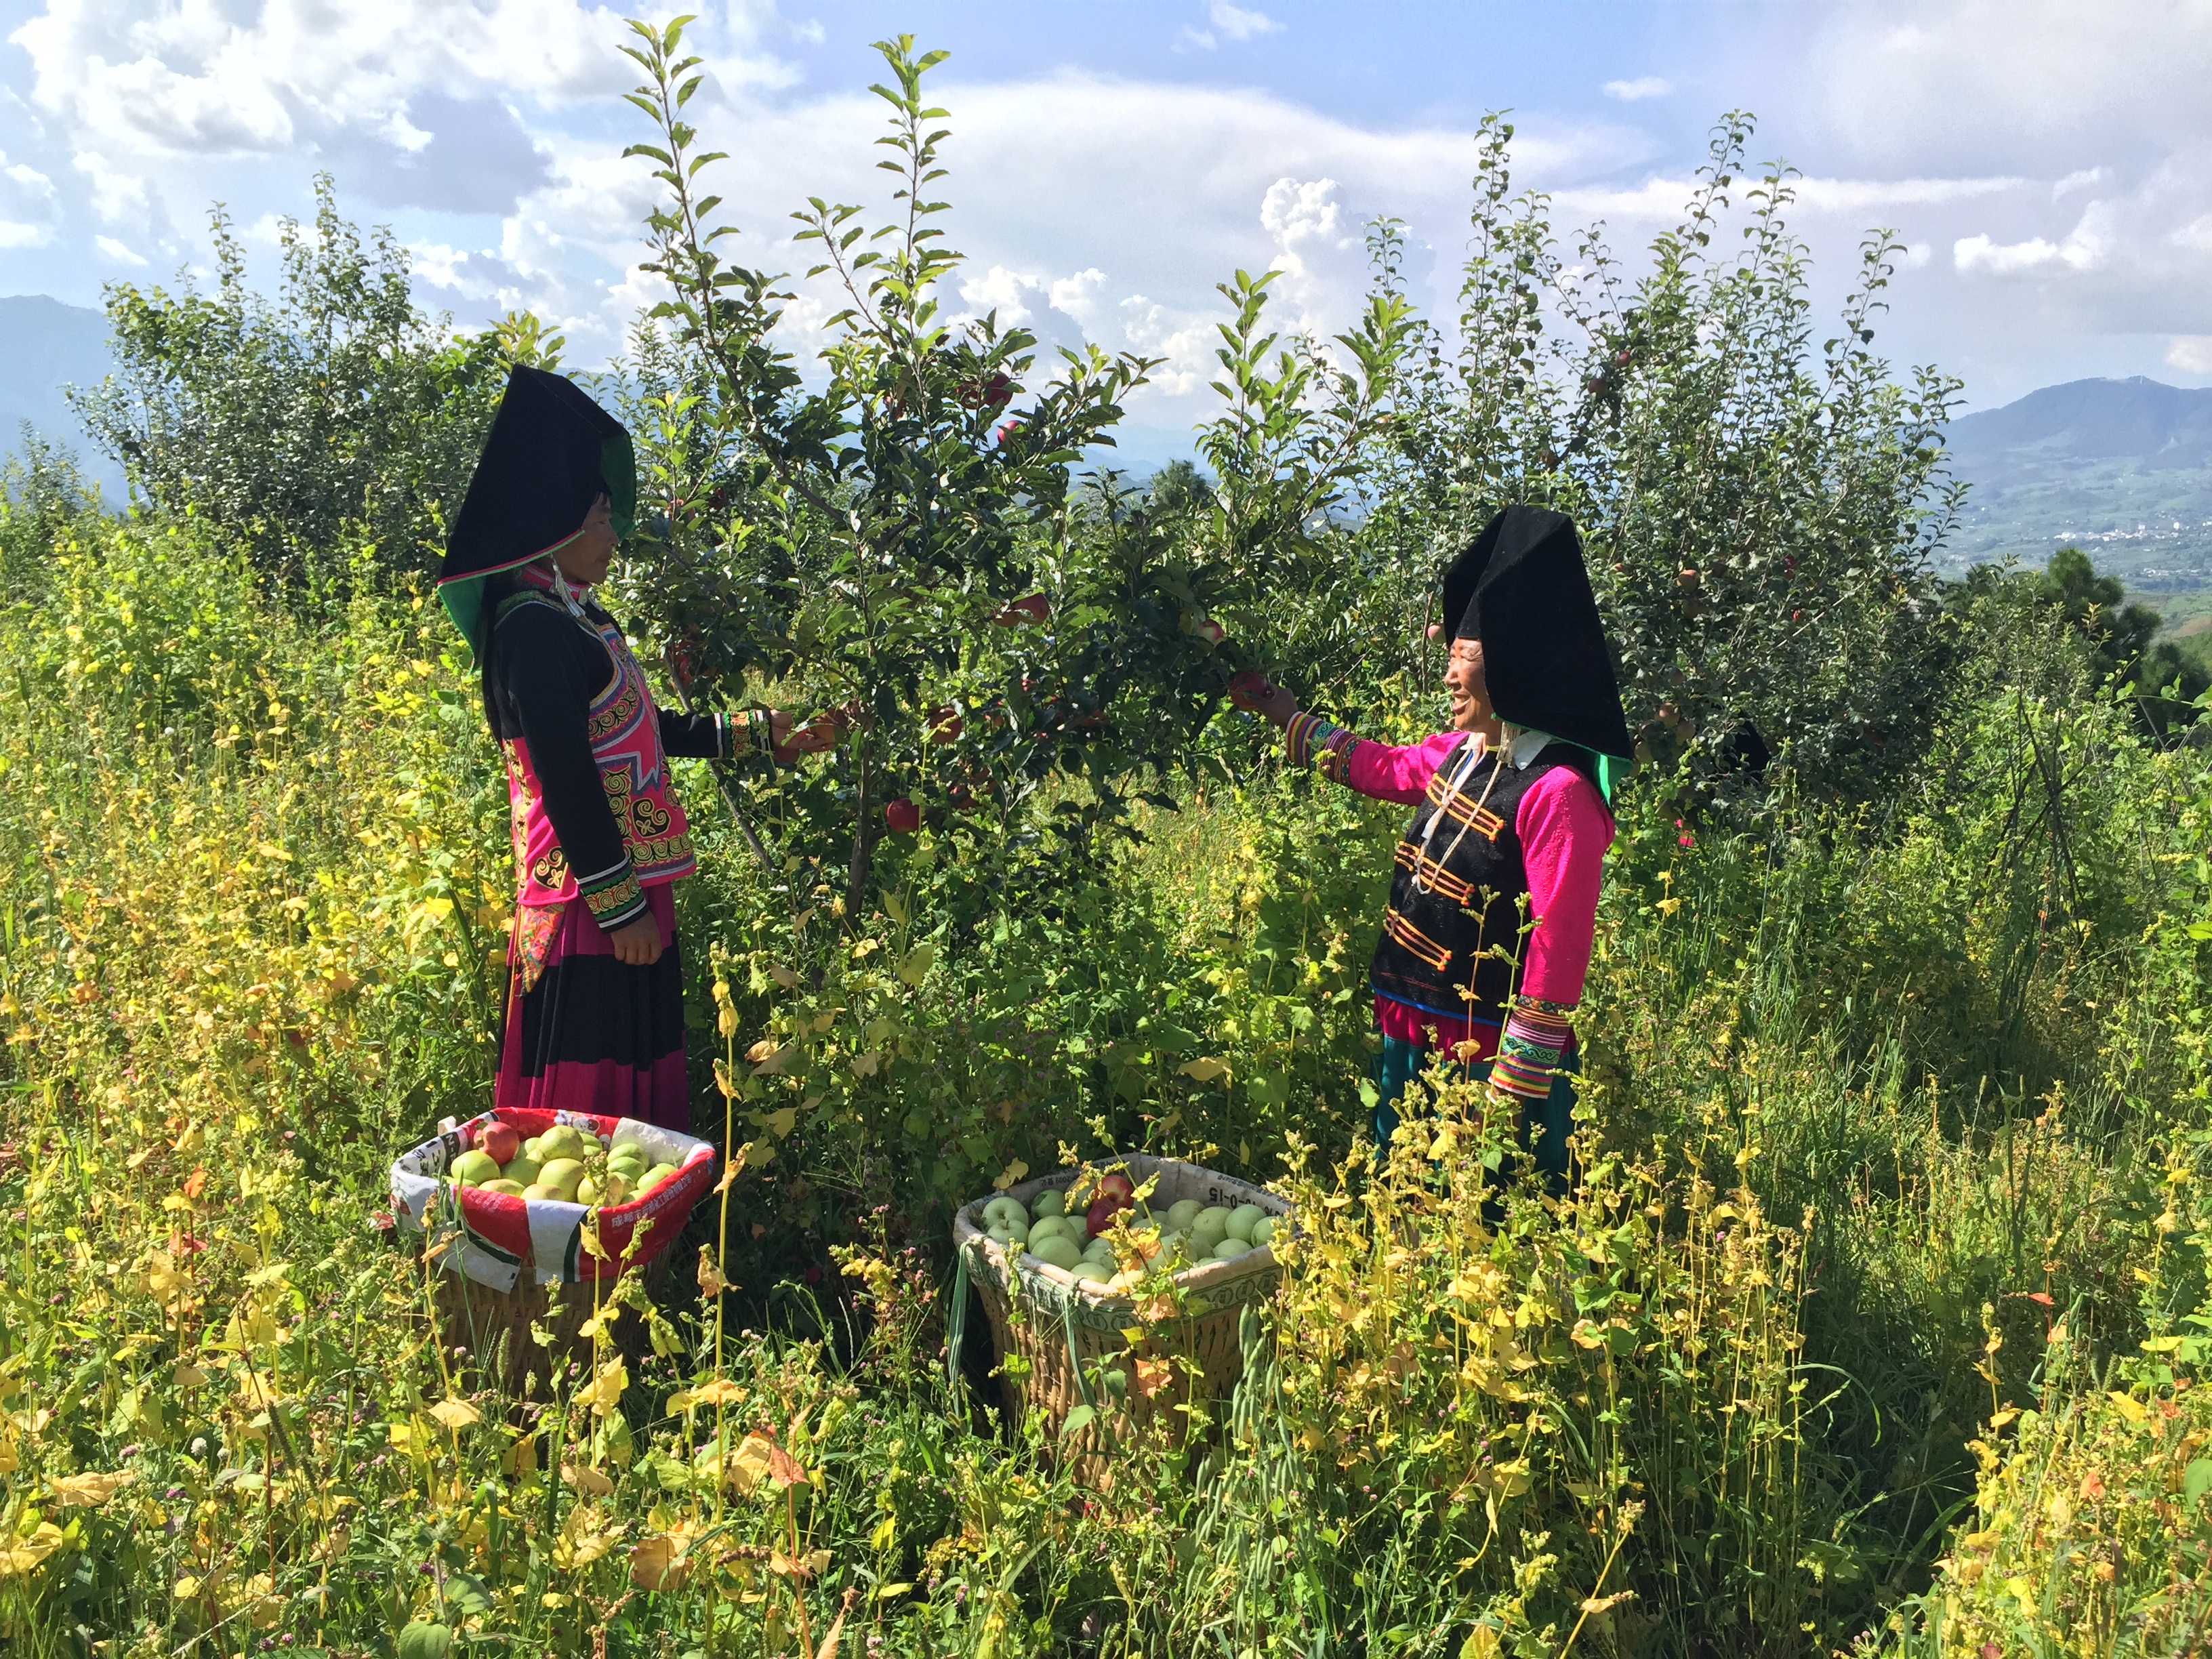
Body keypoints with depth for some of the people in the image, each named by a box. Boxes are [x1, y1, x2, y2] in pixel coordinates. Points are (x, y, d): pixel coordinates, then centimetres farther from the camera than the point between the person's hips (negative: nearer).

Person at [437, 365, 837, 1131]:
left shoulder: (576, 618, 15)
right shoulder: (532, 626, -15)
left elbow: (648, 731, 24)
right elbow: (565, 780, -20)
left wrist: (762, 735, 25)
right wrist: (618, 907, -19)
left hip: (633, 889, 10)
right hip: (586, 907, -10)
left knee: (641, 1079, 16)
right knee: (584, 1097, -2)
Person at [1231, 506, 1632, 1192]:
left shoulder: (1558, 792, -22)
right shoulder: (1456, 755, 4)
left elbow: (1560, 944, -22)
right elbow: (1379, 767, 25)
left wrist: (1517, 1083, -20)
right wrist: (1276, 707, 29)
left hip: (1490, 1059, -9)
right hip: (1412, 1038, 9)